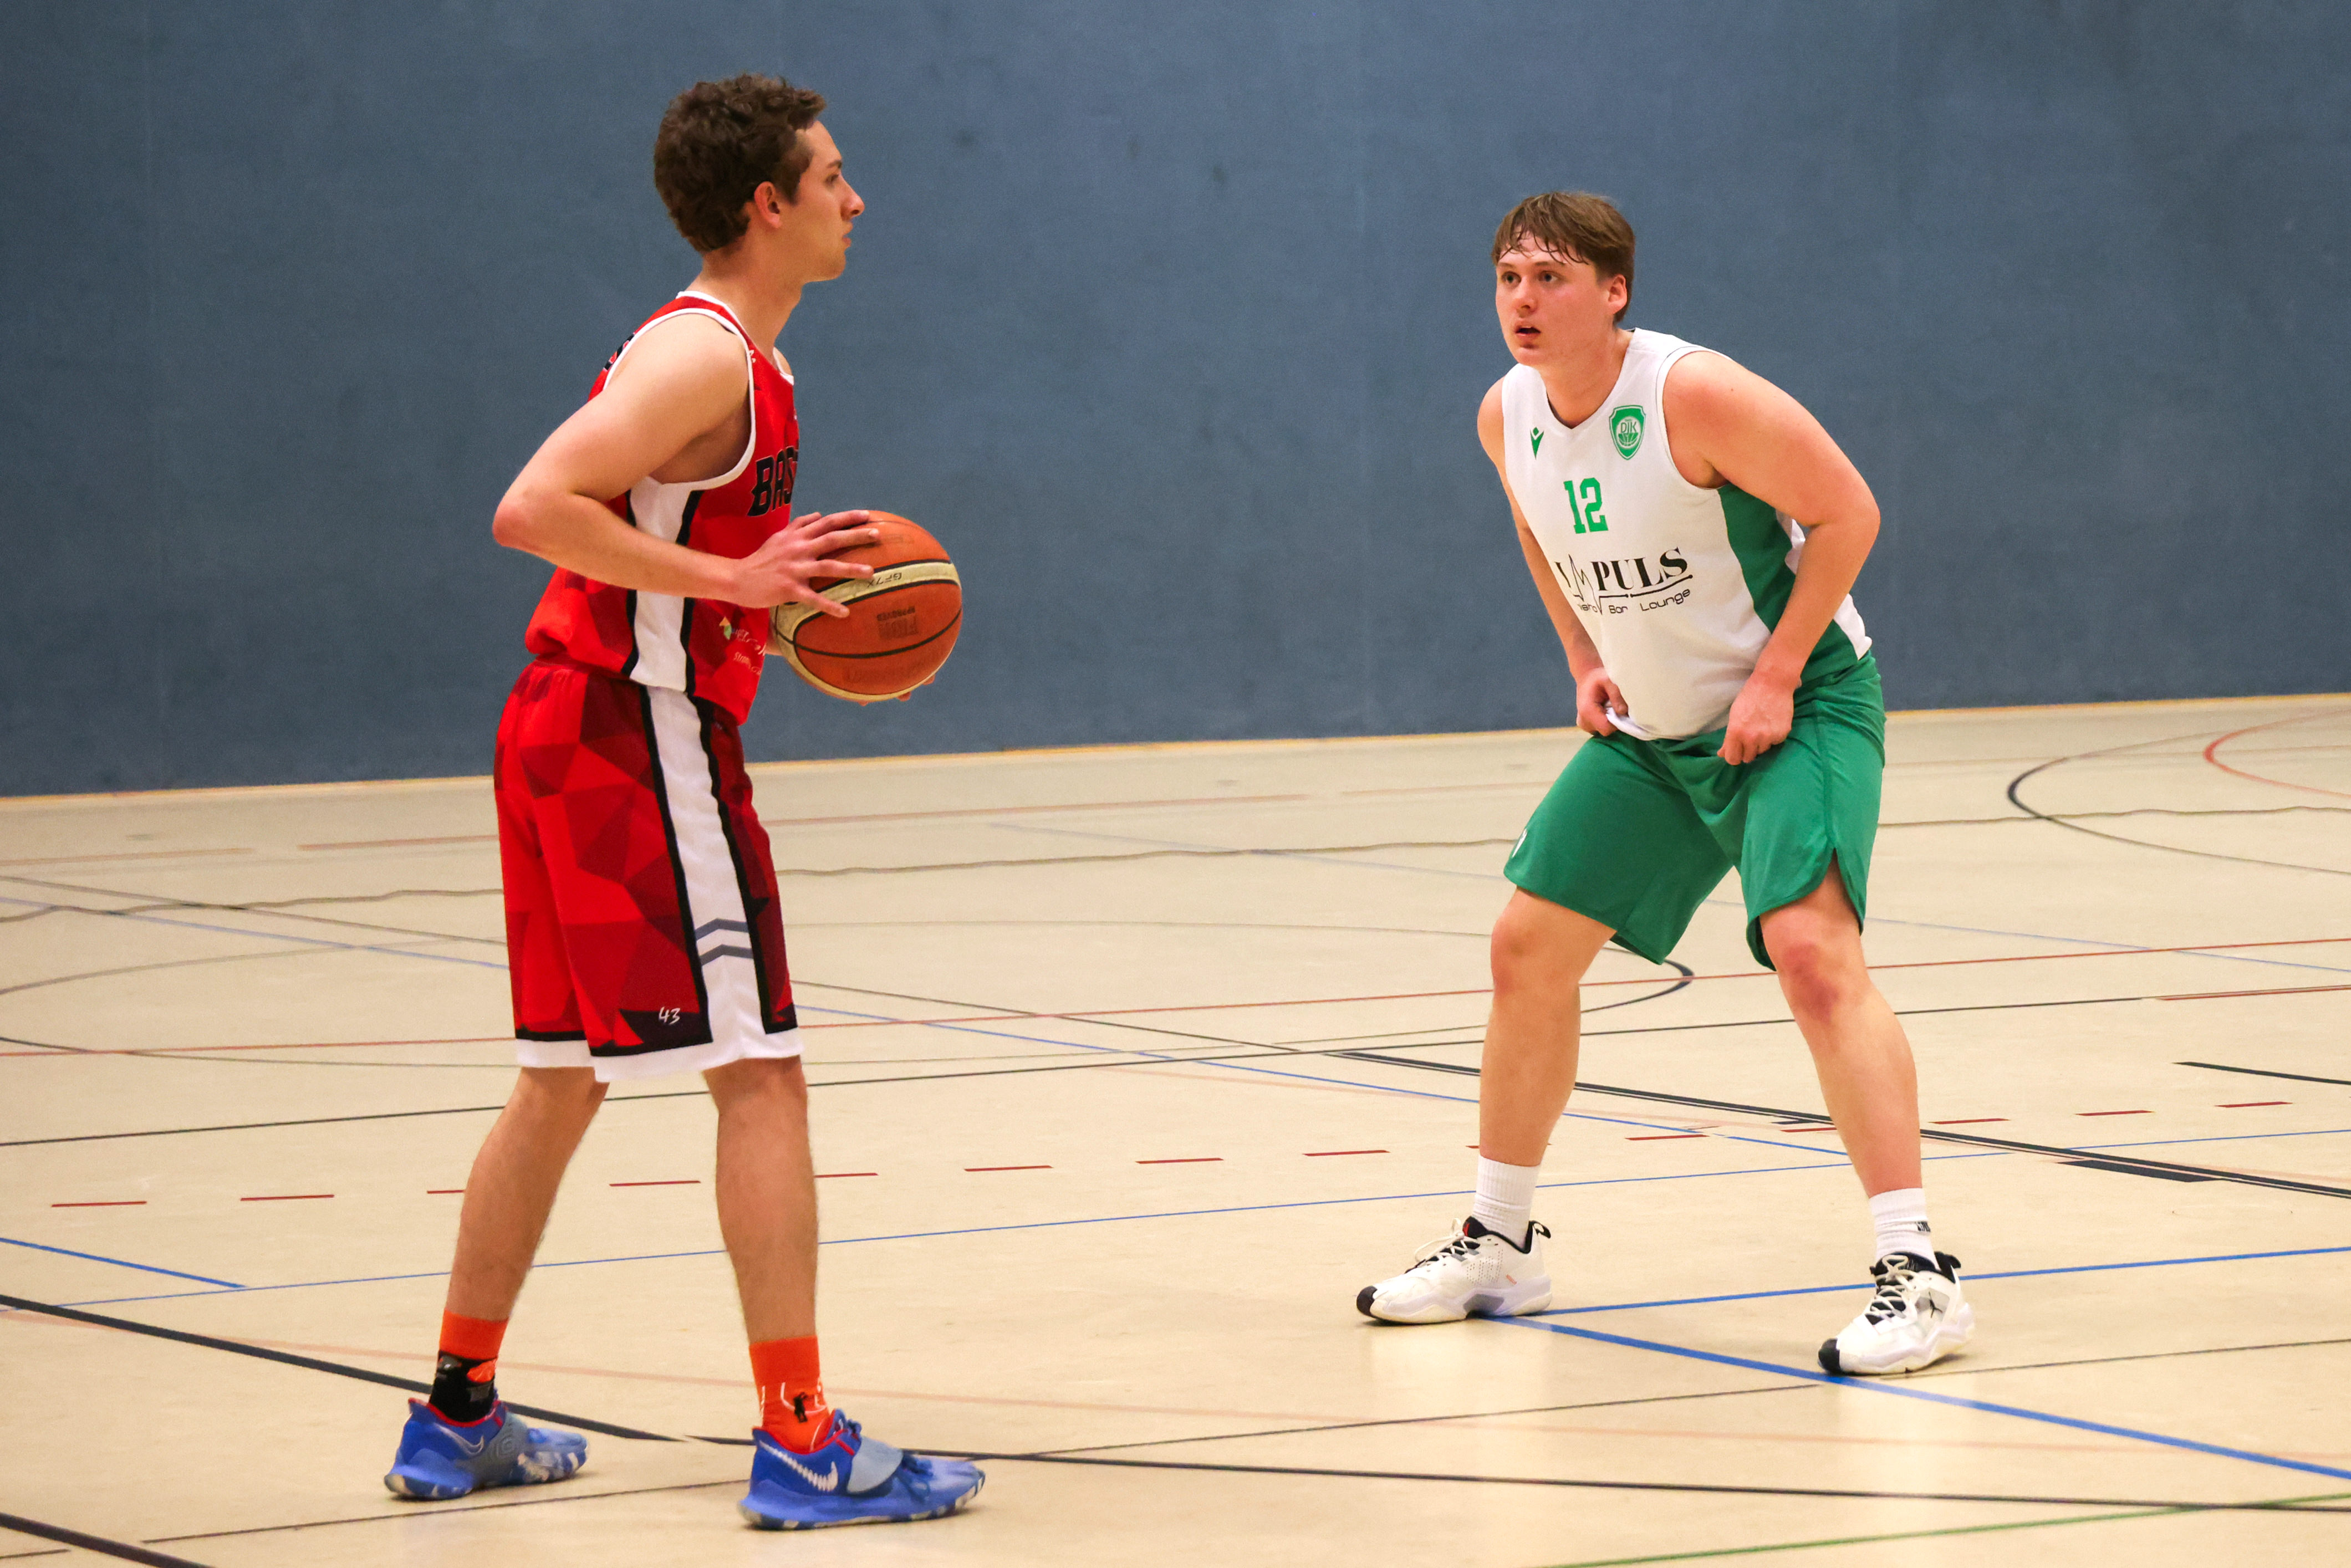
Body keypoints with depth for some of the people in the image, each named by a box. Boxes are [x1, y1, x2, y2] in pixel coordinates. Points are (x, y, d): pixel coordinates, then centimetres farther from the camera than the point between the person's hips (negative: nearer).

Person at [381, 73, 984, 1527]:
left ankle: (457, 1418, 24)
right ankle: (803, 1446, -11)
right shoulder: (707, 360, -16)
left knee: (564, 1077, 17)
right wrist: (729, 576, -23)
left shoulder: (716, 352, 16)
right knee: (759, 1074, -9)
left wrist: (788, 573, 10)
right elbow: (534, 509, -26)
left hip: (570, 734, 11)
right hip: (637, 737, -11)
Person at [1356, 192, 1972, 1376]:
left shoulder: (1693, 396, -24)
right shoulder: (1505, 418, -3)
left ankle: (1914, 1275, -27)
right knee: (1529, 946, 7)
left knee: (1812, 947, -25)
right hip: (1651, 732, 8)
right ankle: (1500, 1244, 25)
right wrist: (1586, 664, 8)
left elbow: (1846, 512, -19)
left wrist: (1775, 679, -21)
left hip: (1798, 707, -8)